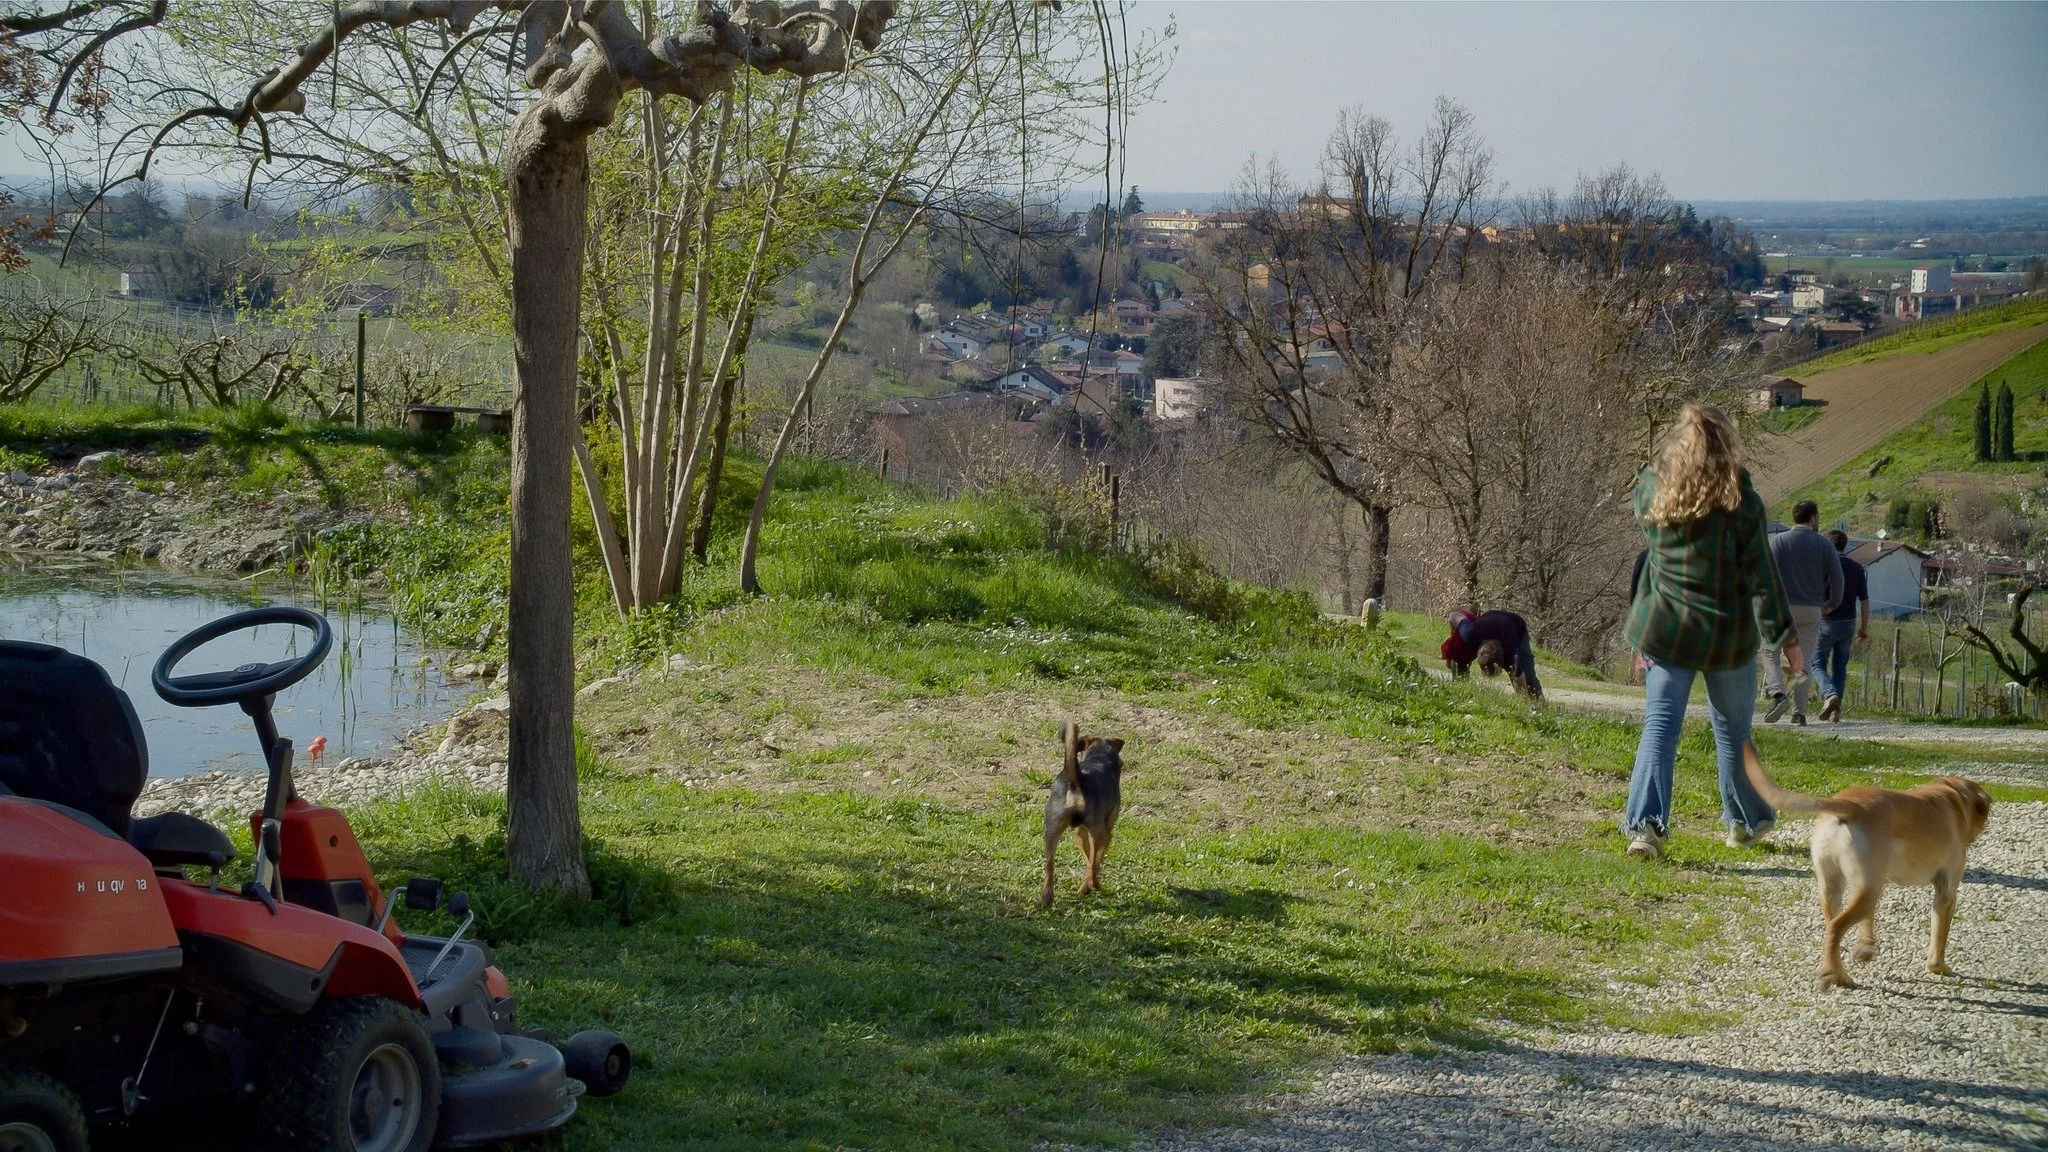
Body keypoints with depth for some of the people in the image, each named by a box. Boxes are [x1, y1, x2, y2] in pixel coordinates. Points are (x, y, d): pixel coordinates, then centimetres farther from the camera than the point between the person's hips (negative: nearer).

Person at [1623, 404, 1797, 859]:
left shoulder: (1652, 492, -6)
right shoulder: (1741, 501, -13)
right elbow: (1761, 573, -11)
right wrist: (1785, 633, -4)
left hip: (1665, 629, 1)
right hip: (1728, 634, -1)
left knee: (1659, 725, 0)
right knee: (1732, 730, 16)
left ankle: (1645, 822, -18)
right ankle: (1745, 819, 33)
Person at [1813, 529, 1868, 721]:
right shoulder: (1857, 568, 6)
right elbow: (1865, 600, 6)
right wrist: (1865, 627, 13)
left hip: (1827, 623, -4)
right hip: (1848, 624, 4)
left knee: (1818, 664, 5)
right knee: (1840, 667, 12)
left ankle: (1830, 694, -20)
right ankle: (1836, 710, 8)